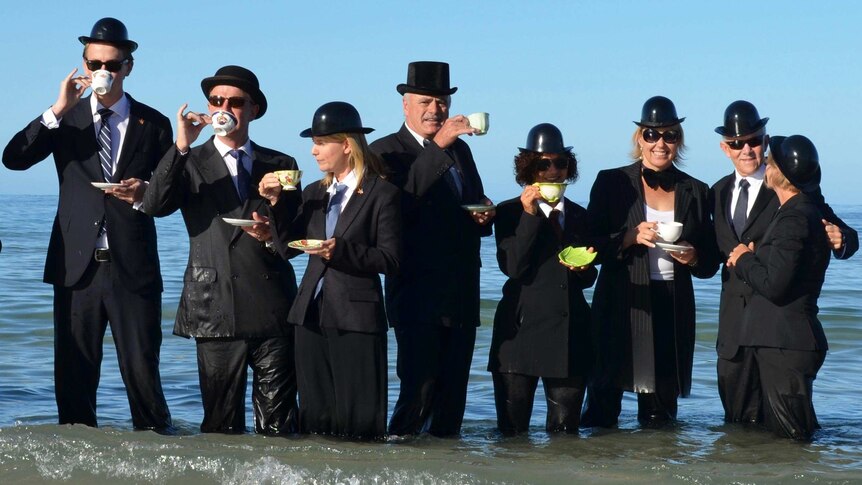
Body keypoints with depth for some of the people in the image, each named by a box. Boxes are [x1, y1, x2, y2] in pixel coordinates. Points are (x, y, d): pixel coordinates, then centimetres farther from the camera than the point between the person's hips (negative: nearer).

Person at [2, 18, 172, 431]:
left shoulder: (153, 124, 9)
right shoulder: (65, 118, 9)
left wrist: (143, 195, -11)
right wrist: (57, 111, -13)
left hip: (133, 268, -1)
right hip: (77, 266, 1)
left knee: (142, 369, -2)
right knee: (74, 370, 6)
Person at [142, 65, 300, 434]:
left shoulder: (281, 165, 15)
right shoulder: (190, 164, 10)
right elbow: (154, 206, -8)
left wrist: (274, 236, -8)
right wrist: (181, 146, -15)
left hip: (273, 308, 1)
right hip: (217, 310, -1)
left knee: (278, 424, 0)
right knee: (221, 425, 3)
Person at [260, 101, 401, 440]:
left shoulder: (382, 194, -3)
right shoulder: (314, 193, 16)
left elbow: (390, 260, -10)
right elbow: (289, 245, 11)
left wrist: (341, 250, -21)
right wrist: (275, 203, 0)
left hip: (356, 314, -6)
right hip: (311, 312, 6)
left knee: (357, 420, -4)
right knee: (314, 415, 10)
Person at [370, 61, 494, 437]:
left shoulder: (460, 150, 18)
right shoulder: (386, 151, -3)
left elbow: (475, 207, 27)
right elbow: (400, 202, -23)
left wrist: (484, 215, 2)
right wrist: (438, 147, -28)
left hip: (462, 293, 6)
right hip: (418, 295, -6)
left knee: (453, 388, 8)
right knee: (419, 387, -10)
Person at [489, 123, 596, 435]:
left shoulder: (579, 216, 16)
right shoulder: (509, 212, 3)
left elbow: (588, 279, 18)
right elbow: (513, 267, -12)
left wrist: (583, 268, -6)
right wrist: (529, 215, -15)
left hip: (570, 332, 4)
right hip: (521, 327, -3)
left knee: (565, 429, 5)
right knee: (512, 430, -1)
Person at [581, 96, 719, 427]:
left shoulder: (695, 191, 12)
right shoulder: (611, 183, 5)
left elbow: (711, 263, 14)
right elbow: (591, 246, -1)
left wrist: (693, 258, -7)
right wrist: (631, 238, -15)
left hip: (673, 311, 2)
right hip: (621, 309, -2)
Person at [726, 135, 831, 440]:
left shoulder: (794, 218, -17)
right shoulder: (803, 212, 16)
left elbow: (774, 285, -23)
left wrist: (744, 259, -6)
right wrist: (750, 259, 4)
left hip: (785, 346, -11)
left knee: (789, 437, -6)